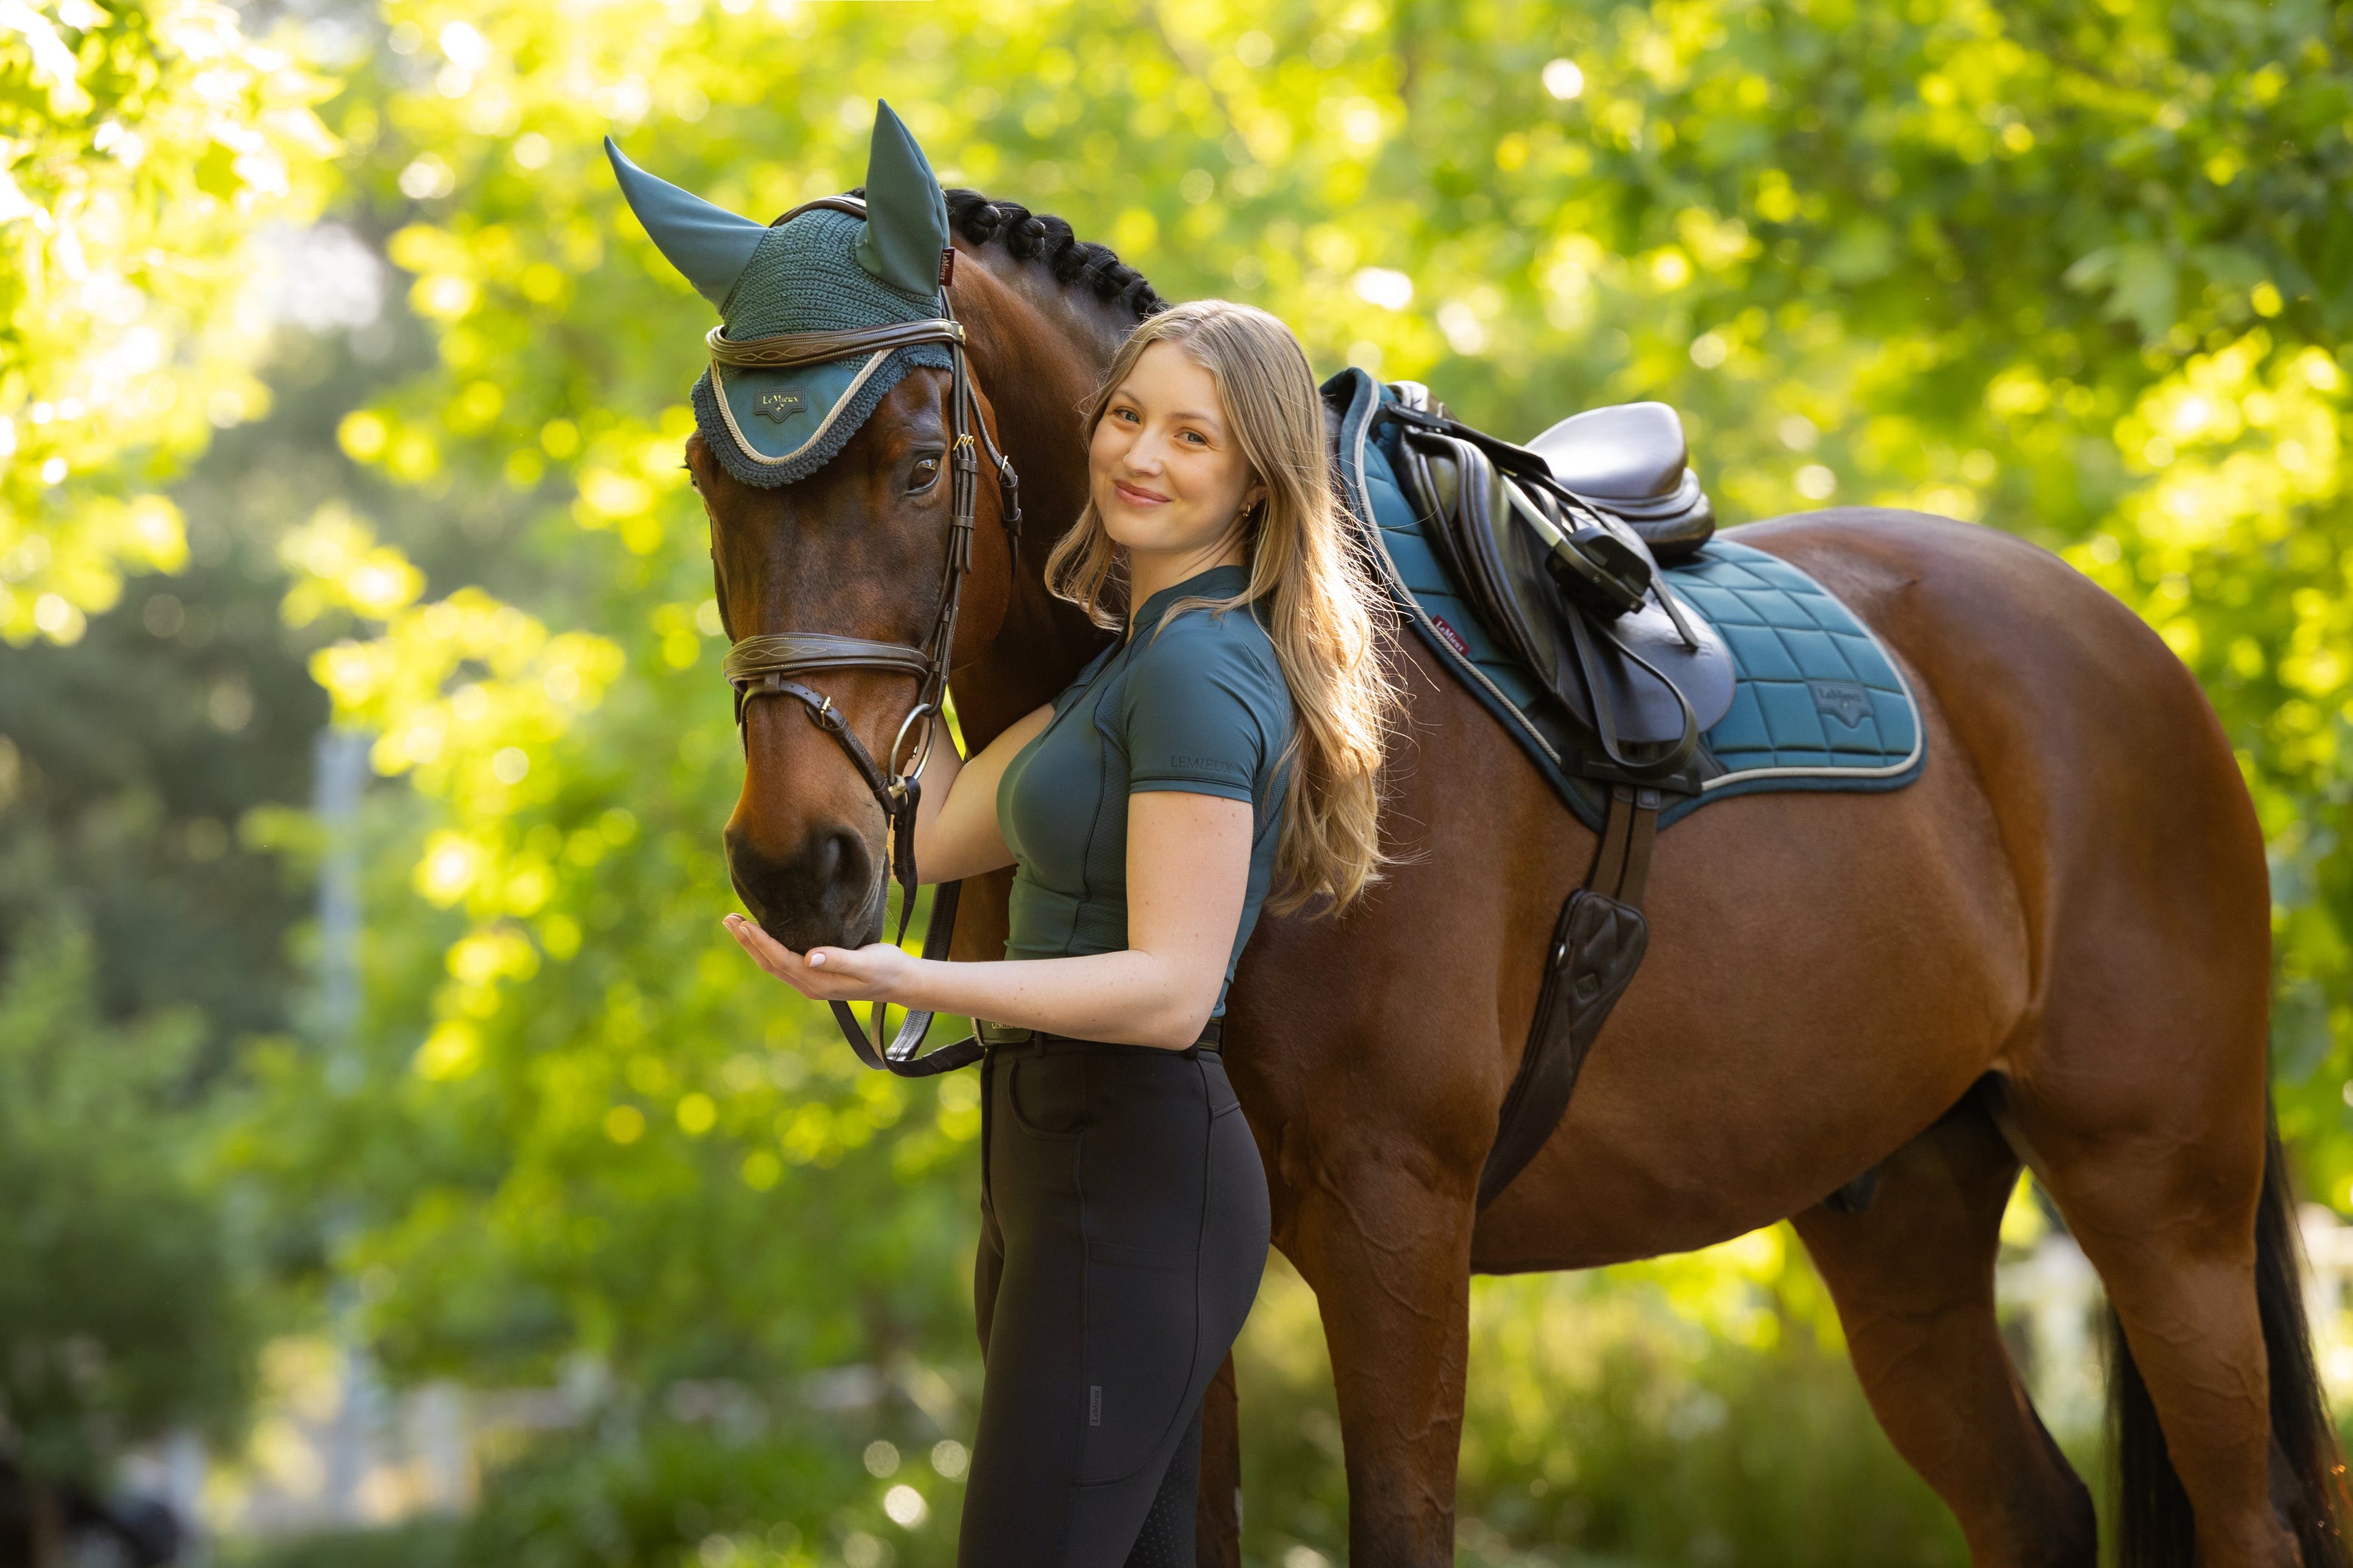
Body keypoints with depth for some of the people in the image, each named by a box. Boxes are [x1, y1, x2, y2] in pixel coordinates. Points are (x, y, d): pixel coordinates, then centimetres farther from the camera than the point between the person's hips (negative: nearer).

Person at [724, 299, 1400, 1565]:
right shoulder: (1133, 651, 15)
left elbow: (1170, 988, -23)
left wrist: (907, 981, -32)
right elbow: (938, 833, 15)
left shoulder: (1200, 672, -16)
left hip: (1135, 1178, -10)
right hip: (1052, 1162, 10)